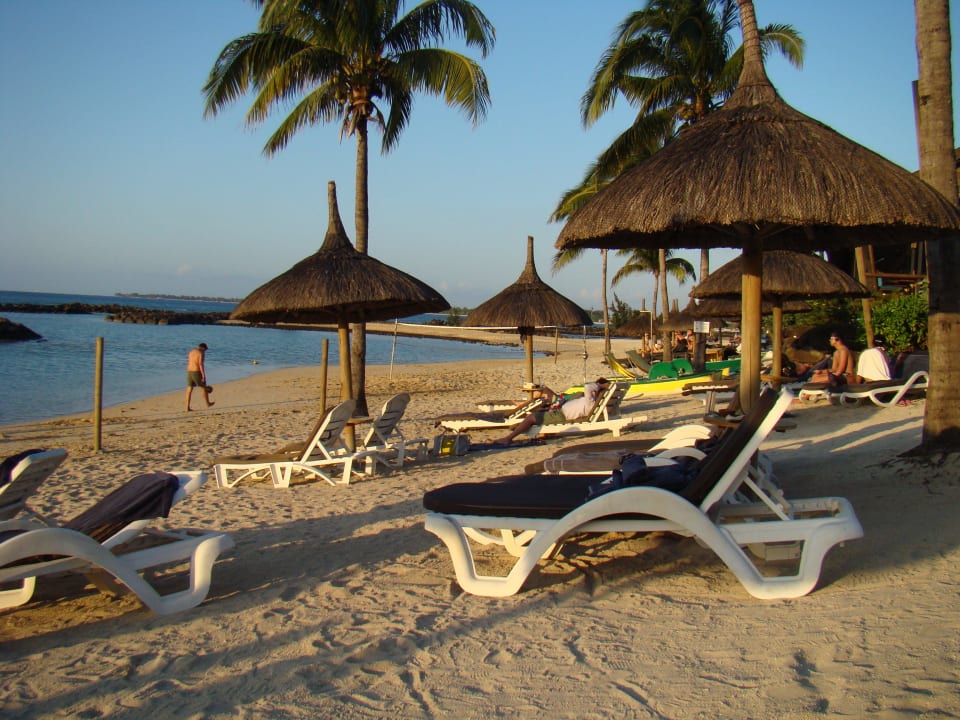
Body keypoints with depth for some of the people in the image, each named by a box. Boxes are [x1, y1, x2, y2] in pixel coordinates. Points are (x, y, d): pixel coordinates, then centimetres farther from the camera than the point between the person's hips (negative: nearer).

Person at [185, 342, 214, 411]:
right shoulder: (201, 353, -11)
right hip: (197, 373, -7)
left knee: (189, 389, 5)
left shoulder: (191, 352, 14)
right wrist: (204, 376, -17)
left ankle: (187, 407, 0)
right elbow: (201, 365, -19)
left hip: (189, 372, 7)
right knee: (203, 387, 13)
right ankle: (207, 403, 28)